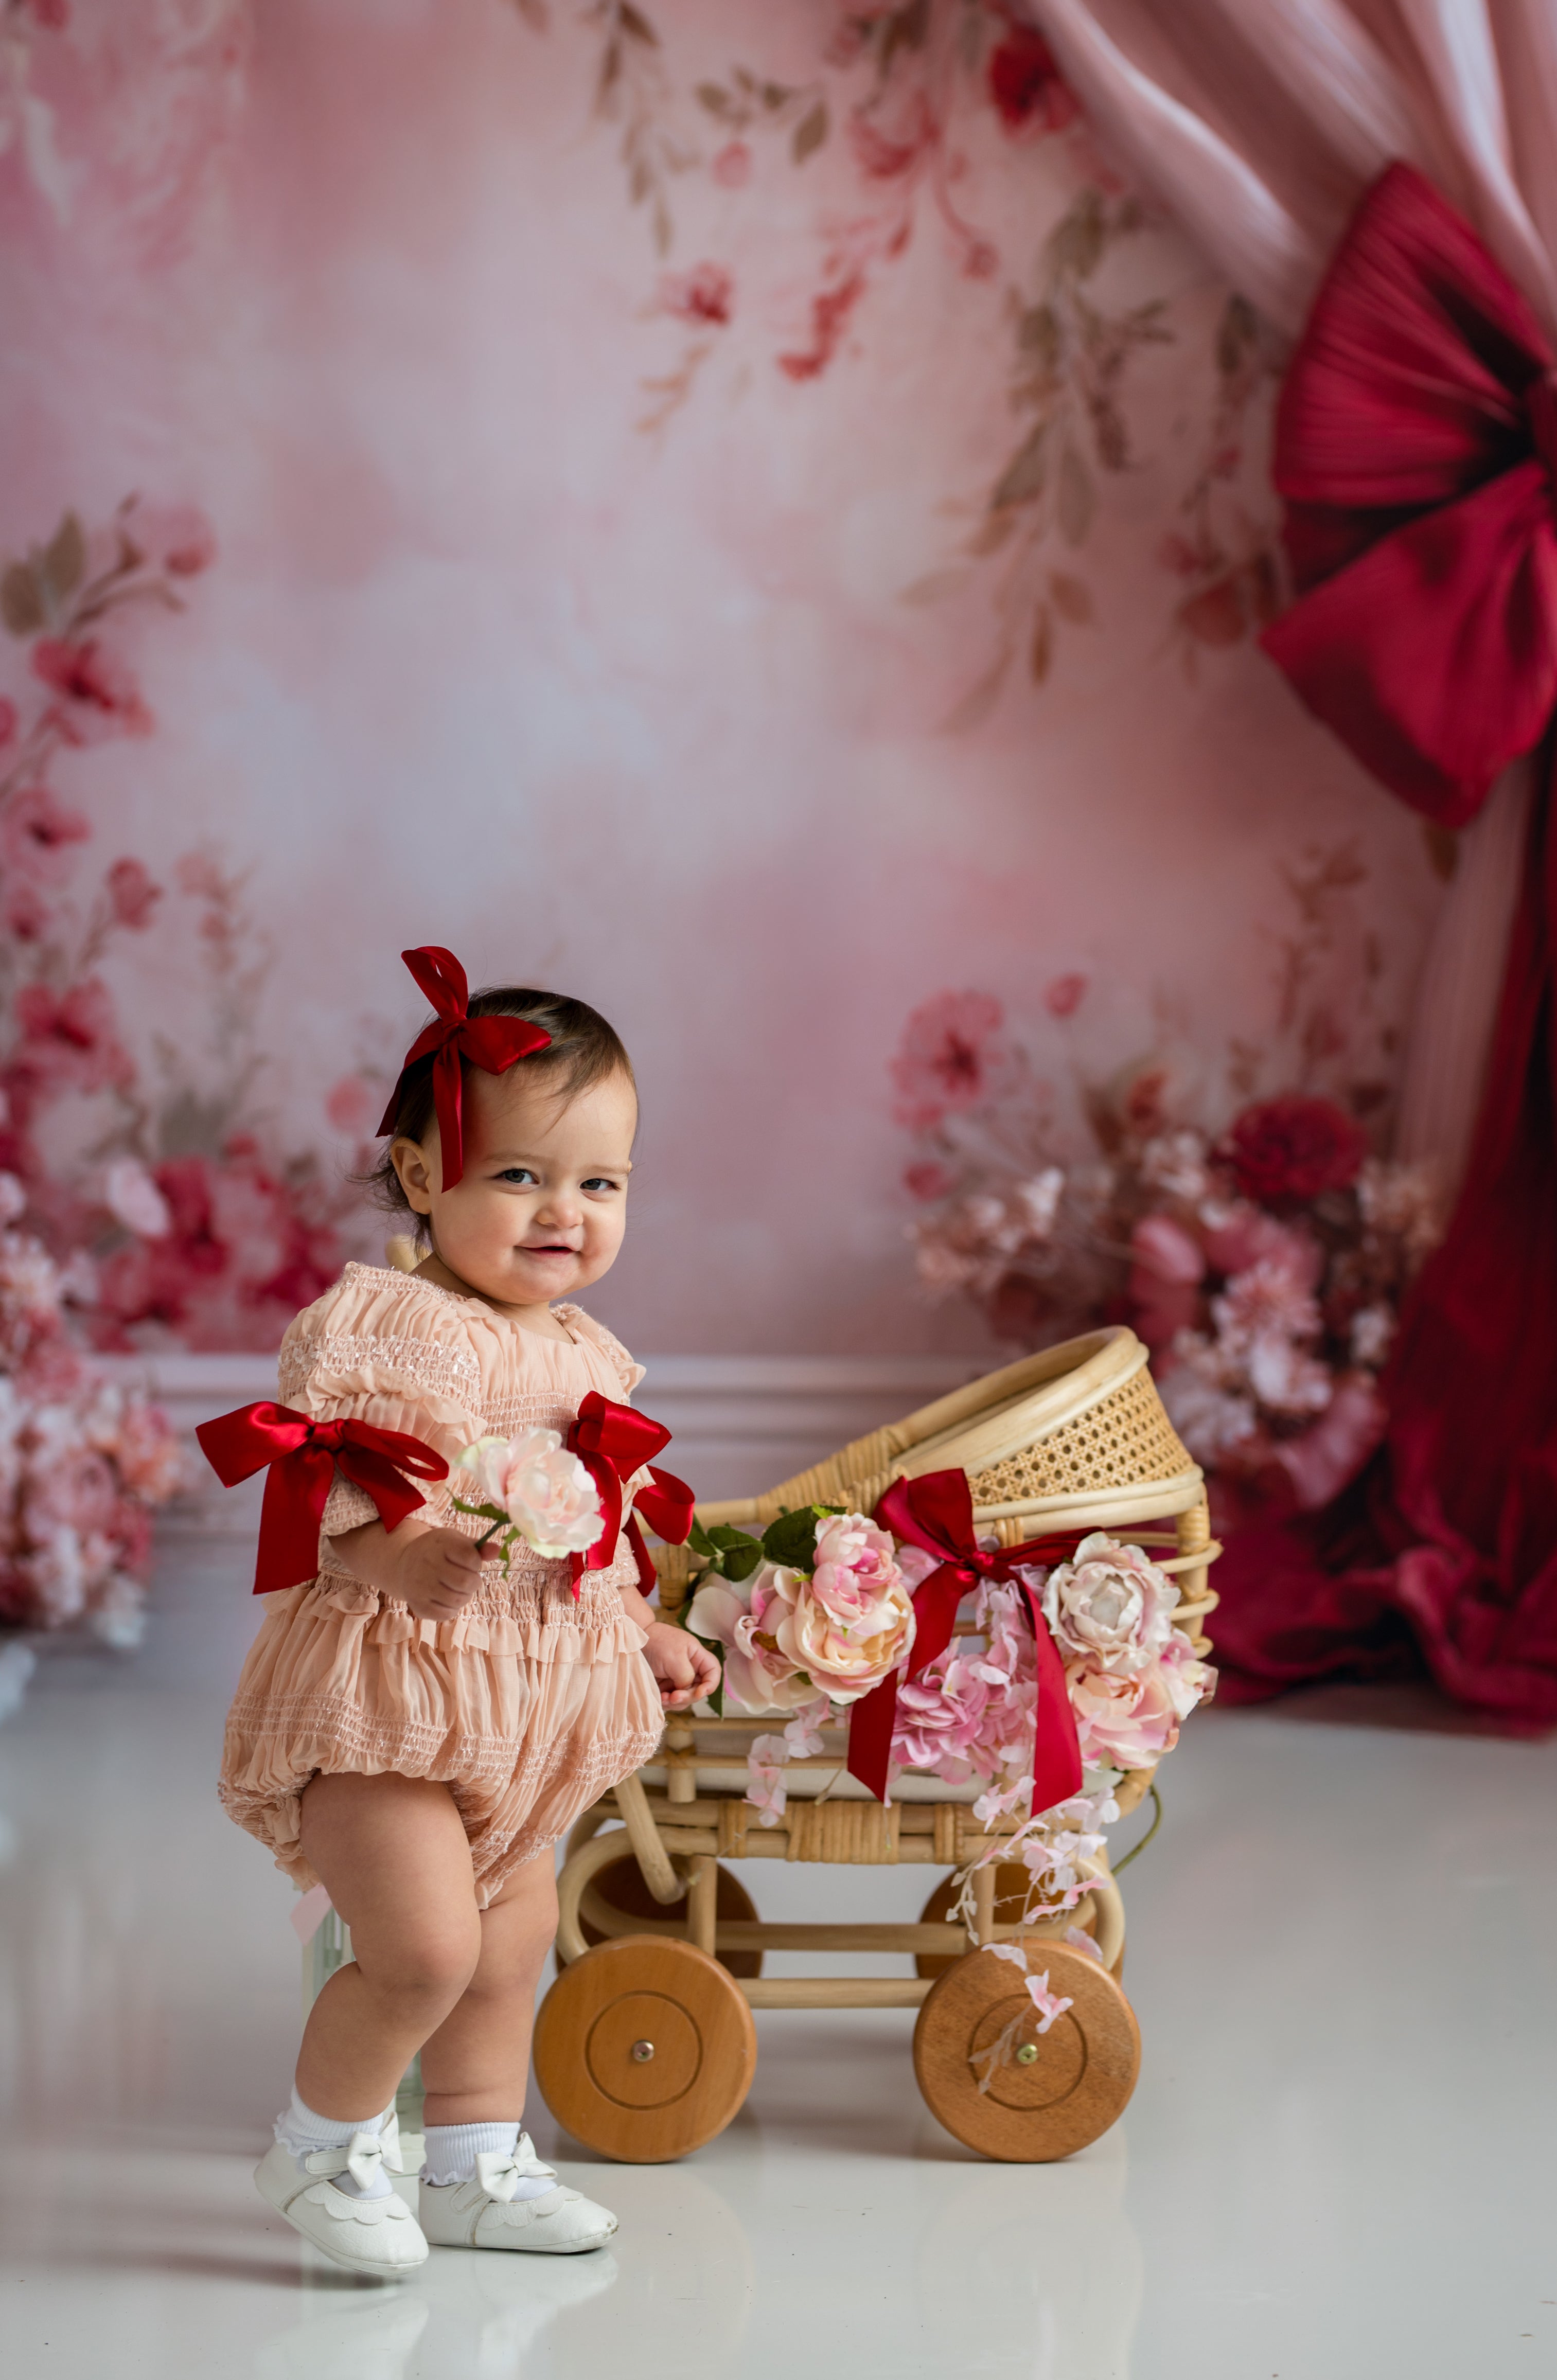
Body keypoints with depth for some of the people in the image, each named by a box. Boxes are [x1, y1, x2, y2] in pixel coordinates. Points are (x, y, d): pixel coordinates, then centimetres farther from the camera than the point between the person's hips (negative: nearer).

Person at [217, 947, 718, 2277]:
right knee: (424, 1945, -15)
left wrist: (647, 1630, 22)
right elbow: (300, 1483, -20)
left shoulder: (586, 1358, 10)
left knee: (515, 1939, 17)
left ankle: (474, 2167, 34)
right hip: (387, 1687, -8)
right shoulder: (376, 1321, -15)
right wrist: (384, 1554, -34)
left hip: (532, 1703, 8)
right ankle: (320, 2151, 9)